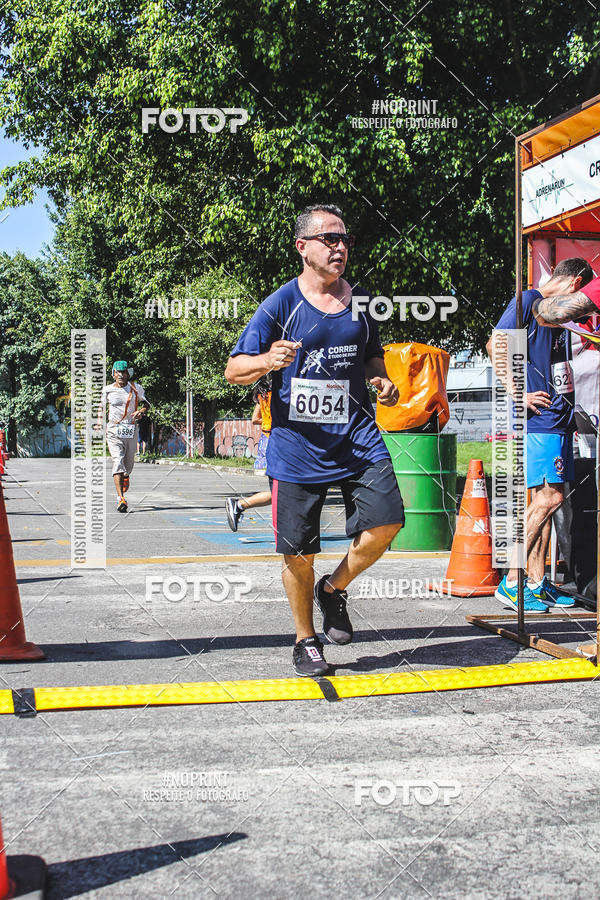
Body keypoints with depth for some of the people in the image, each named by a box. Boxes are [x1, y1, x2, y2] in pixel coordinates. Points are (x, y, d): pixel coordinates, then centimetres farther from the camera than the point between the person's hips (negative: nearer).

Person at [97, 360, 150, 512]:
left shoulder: (136, 388, 4)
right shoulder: (107, 390, 4)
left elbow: (146, 403, 15)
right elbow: (101, 409, 17)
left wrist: (142, 411, -8)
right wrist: (99, 428, 8)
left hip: (131, 430, 2)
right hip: (114, 430, -2)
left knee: (128, 463, 13)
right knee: (117, 461, -16)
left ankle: (126, 477, 53)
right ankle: (120, 499, -23)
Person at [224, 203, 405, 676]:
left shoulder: (360, 303, 10)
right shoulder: (280, 304, -3)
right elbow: (234, 369, -3)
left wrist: (384, 382, 5)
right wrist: (268, 361, -24)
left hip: (357, 437, 3)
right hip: (297, 446, -3)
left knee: (386, 522, -15)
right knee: (299, 553, 3)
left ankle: (335, 588, 14)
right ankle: (306, 639, 25)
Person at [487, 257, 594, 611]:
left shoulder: (556, 311, 21)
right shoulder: (529, 301, -6)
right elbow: (495, 345, -16)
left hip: (557, 419, 9)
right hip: (538, 417, -9)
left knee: (546, 498, 8)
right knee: (550, 497, -13)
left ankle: (537, 582, 12)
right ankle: (512, 581, -9)